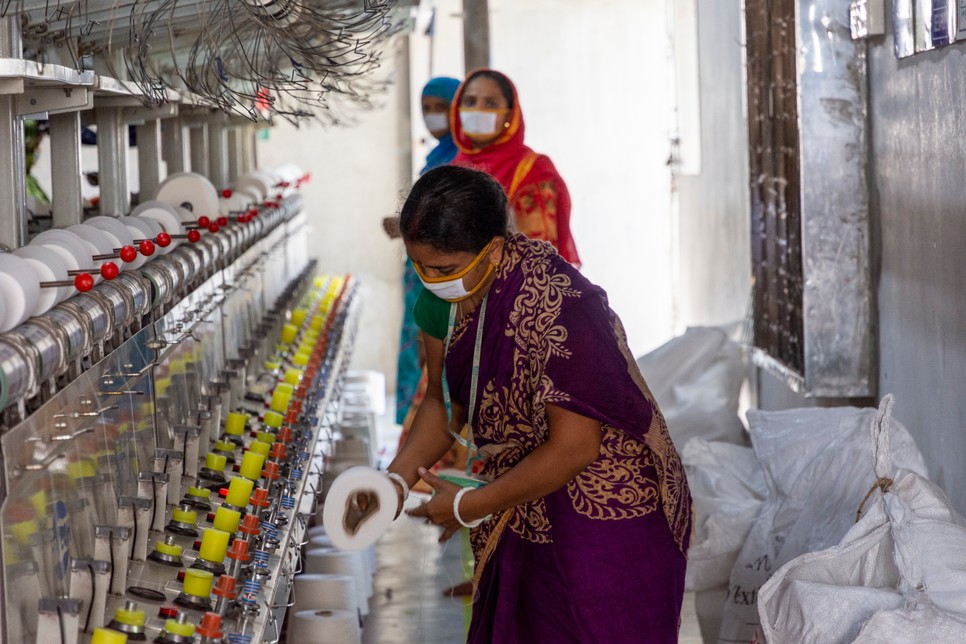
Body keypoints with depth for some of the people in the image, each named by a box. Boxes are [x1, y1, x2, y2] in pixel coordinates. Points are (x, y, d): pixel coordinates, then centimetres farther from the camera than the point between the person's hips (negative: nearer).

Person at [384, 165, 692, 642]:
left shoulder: (559, 308, -31)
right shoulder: (441, 296, -6)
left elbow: (574, 448, -27)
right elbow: (445, 401, 7)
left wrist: (469, 506, -18)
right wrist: (397, 479, -10)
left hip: (606, 519, -7)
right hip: (530, 516, 8)